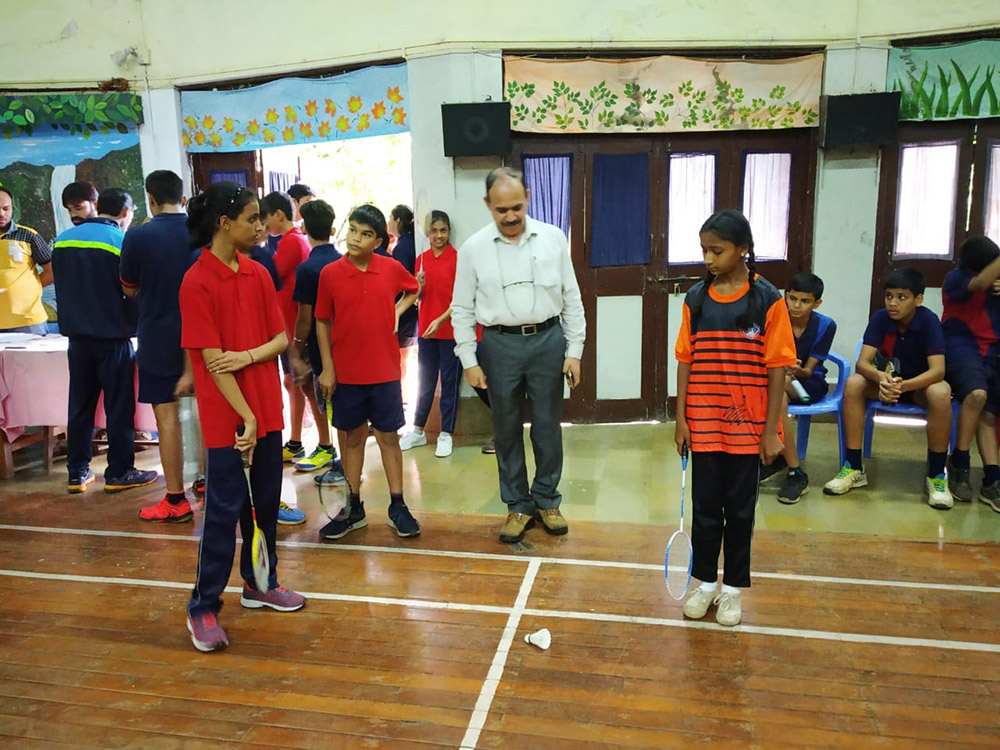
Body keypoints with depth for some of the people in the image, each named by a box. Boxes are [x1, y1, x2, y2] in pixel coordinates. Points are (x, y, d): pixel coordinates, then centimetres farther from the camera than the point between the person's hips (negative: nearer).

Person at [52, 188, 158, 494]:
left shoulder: (63, 239, 6)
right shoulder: (122, 242, -12)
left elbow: (59, 285, 12)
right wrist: (133, 323, 7)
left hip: (78, 335, 6)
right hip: (113, 336, -5)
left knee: (80, 405, 12)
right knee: (119, 406, 3)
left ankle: (77, 473, 18)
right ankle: (119, 473, 10)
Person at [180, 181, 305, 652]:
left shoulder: (258, 274, 7)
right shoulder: (197, 283, -13)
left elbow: (281, 337, 6)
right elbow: (212, 361, -16)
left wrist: (249, 355, -14)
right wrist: (245, 417, -17)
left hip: (267, 408, 6)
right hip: (227, 417, -6)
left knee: (266, 502, 15)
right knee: (224, 509, 0)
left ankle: (260, 584, 33)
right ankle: (203, 609, 16)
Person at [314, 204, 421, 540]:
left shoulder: (392, 268, -3)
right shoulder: (330, 273, -5)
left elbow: (413, 289, 19)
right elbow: (322, 323, 1)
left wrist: (397, 311, 2)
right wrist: (327, 368, -3)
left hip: (384, 371, 0)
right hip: (345, 373, 0)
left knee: (389, 437, 7)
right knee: (352, 437, 11)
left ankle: (397, 507, 19)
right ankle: (354, 508, 24)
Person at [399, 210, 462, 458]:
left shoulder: (457, 258, -8)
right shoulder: (422, 259, 7)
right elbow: (417, 297, 13)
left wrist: (440, 320, -21)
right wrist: (419, 286, -9)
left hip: (450, 329, -5)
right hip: (425, 329, 5)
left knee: (449, 382, 4)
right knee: (425, 382, 14)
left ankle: (445, 435, 14)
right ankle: (418, 431, 25)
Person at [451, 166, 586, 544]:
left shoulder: (553, 238, 0)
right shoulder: (473, 248, -2)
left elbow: (571, 298, 3)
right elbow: (462, 309, 2)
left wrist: (574, 351, 0)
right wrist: (469, 361, -2)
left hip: (548, 340, 0)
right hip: (500, 345, 0)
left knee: (548, 426, 9)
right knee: (507, 429, 9)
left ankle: (546, 501, 27)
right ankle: (517, 505, 25)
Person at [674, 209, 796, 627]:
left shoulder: (767, 301, -7)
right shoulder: (696, 299, 1)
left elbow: (777, 369, -7)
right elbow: (685, 361, 3)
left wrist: (771, 431, -8)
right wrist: (680, 417, 0)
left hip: (746, 427, -2)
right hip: (703, 425, 2)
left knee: (740, 510, 11)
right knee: (705, 507, 11)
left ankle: (733, 590, 26)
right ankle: (704, 582, 28)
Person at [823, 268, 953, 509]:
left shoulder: (929, 321, -20)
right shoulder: (880, 318, -13)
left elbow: (938, 370, -30)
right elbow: (862, 362, -21)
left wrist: (903, 385, -48)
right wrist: (880, 377, -44)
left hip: (920, 384, -2)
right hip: (886, 380, 3)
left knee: (940, 393, -36)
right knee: (853, 383, -28)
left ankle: (936, 475, -20)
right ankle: (854, 468, -20)